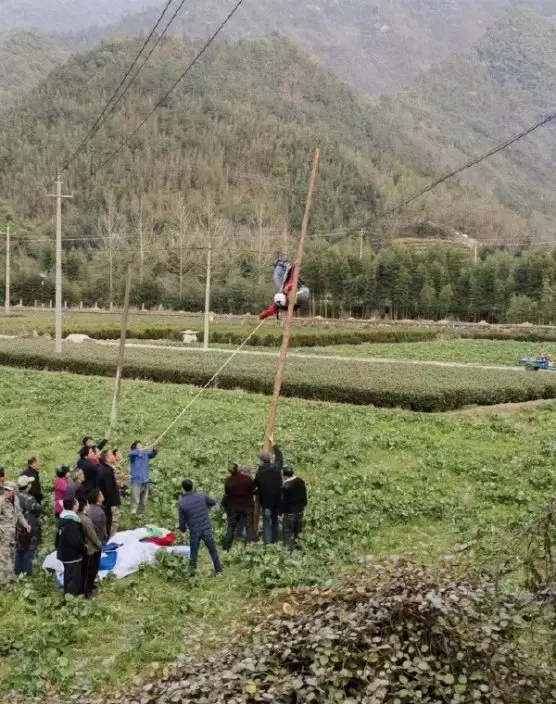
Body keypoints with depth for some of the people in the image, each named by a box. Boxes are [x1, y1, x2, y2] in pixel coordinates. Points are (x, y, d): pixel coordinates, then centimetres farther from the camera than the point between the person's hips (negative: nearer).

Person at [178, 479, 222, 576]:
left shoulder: (181, 503, -11)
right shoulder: (201, 495, -6)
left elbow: (181, 521, -4)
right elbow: (213, 502, 11)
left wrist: (183, 529, 16)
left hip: (194, 532, -1)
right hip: (207, 529, 2)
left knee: (193, 554, 14)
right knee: (213, 551, 16)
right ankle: (218, 571, 24)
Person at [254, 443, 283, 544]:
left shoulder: (259, 473, -9)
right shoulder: (276, 467, -4)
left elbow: (254, 486, 3)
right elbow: (280, 456, 13)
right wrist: (273, 444, 22)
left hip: (266, 501, -3)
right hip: (277, 499, 3)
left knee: (267, 522, 2)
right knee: (275, 520, 16)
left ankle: (267, 543, 0)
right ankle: (275, 541, 19)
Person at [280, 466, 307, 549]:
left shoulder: (285, 486, -25)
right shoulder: (301, 482, -3)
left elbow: (283, 501, -20)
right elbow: (304, 495, 9)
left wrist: (281, 512, -9)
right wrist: (304, 505, 22)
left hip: (290, 512, -7)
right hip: (300, 510, 7)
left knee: (287, 531, 8)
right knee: (298, 529, 21)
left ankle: (289, 548, 15)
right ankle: (296, 543, 33)